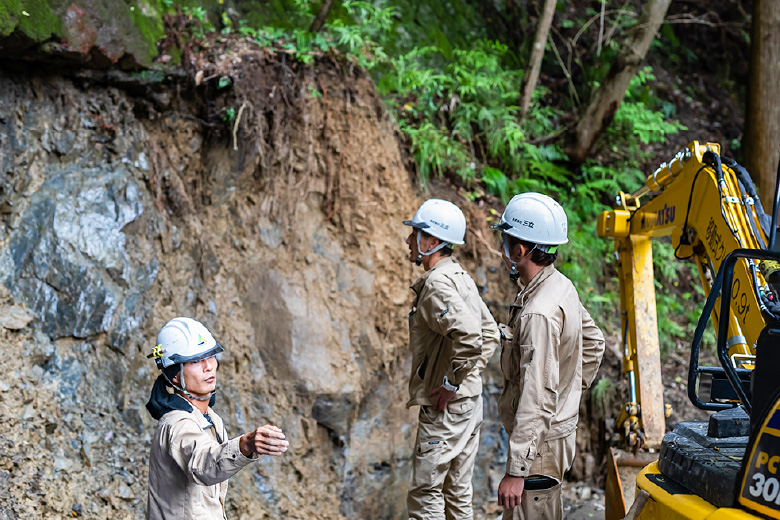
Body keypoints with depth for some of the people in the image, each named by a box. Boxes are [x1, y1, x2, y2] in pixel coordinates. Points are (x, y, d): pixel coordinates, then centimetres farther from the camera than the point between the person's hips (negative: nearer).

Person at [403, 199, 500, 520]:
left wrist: (451, 385, -22)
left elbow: (469, 337, -32)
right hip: (471, 401, 10)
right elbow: (490, 334, 22)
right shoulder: (462, 278, 13)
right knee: (458, 492, 15)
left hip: (446, 406, -10)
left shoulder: (437, 284, -18)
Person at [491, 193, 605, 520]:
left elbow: (536, 399, -29)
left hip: (539, 442, -10)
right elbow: (594, 342, 22)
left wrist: (516, 471, -28)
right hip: (562, 426, 10)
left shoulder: (538, 313, -26)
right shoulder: (562, 287, 5)